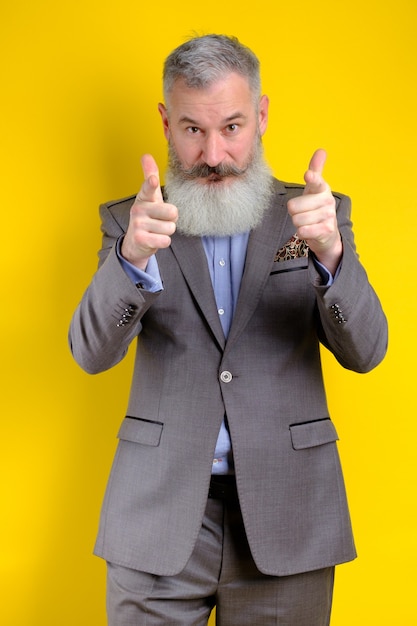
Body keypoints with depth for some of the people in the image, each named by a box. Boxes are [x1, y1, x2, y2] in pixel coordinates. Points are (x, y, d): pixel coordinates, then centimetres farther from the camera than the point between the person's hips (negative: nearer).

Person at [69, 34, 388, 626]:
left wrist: (329, 249, -26)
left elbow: (364, 351, -7)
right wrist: (133, 256, -29)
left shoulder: (316, 214, 2)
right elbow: (93, 352, -9)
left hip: (287, 516, 1)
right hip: (159, 517, 0)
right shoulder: (129, 220, 2)